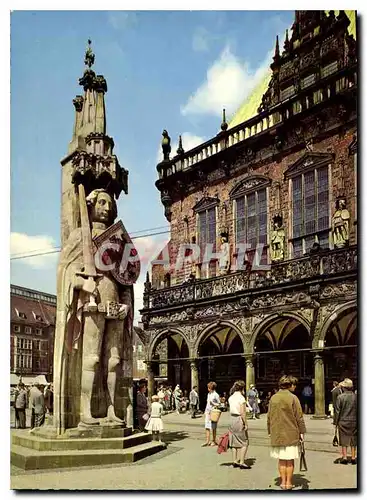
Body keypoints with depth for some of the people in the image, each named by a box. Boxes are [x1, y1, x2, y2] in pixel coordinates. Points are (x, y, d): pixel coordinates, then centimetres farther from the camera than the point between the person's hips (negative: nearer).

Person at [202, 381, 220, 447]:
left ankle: (214, 441, 14)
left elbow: (219, 404, -6)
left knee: (213, 427, 4)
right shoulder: (209, 394, 11)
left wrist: (213, 403, -22)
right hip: (208, 412, 6)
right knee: (207, 427, 2)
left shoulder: (216, 395, -11)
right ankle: (208, 441, 5)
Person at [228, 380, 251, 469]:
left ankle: (235, 461, 19)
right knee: (244, 442, 3)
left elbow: (230, 410, 10)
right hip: (239, 419, -7)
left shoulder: (231, 397, 8)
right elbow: (242, 413, -17)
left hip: (232, 419, 7)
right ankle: (241, 462, 1)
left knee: (234, 442, 14)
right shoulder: (241, 398, -14)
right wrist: (246, 424, -12)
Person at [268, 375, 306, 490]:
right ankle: (289, 482, 12)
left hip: (277, 434, 3)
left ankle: (283, 482, 16)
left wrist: (270, 431, 17)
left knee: (281, 459, 12)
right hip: (291, 433, -3)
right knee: (290, 459, 6)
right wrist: (301, 431, 1)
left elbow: (269, 417, 8)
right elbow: (299, 417, -8)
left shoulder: (273, 398, 2)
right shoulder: (293, 398, -9)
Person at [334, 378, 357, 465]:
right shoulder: (356, 397, -4)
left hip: (343, 422, -2)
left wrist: (336, 422, 2)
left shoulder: (340, 397, -11)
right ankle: (353, 458, 14)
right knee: (353, 440, 11)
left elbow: (337, 411, -8)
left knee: (344, 440, 7)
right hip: (354, 421, 2)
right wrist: (358, 420, 14)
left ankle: (344, 457, 8)